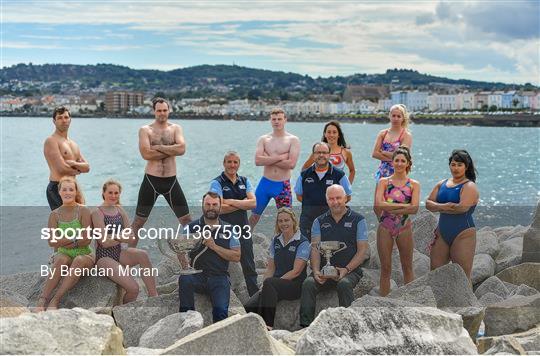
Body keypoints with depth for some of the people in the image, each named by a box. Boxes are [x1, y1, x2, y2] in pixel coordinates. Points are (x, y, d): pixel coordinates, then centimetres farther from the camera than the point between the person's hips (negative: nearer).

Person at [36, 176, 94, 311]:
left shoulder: (83, 211, -4)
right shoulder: (54, 214, 4)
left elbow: (87, 239, -11)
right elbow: (52, 242, -6)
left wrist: (63, 242, -11)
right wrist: (75, 237, -14)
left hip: (84, 255, -1)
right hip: (64, 255, 1)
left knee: (79, 261, -36)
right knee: (61, 260, -34)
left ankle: (55, 300, -35)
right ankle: (43, 299, -36)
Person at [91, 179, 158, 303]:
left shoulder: (120, 210, 9)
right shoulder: (98, 213, -9)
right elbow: (104, 242, -14)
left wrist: (116, 237, -11)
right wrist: (122, 238, -3)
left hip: (118, 253, 5)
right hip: (103, 257, -5)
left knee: (142, 254, -28)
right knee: (133, 288, -22)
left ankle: (154, 297, -23)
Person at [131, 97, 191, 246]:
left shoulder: (176, 128, 6)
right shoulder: (145, 130, -1)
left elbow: (182, 149, -13)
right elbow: (146, 154, -17)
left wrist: (158, 147, -15)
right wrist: (171, 151, -13)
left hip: (171, 180, 2)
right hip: (151, 180, -2)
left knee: (186, 219, 7)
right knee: (139, 221, 5)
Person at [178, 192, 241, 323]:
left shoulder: (228, 230, 10)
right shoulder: (192, 227, 8)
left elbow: (236, 256, 1)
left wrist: (214, 246, -10)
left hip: (219, 278, 0)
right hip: (196, 276, 0)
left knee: (221, 311, -24)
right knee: (184, 279, -33)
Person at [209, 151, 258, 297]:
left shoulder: (244, 181, 10)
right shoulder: (217, 183, -5)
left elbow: (253, 203, -4)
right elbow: (220, 208, -18)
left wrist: (231, 201, -13)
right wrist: (243, 204, -10)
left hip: (243, 228, 5)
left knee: (249, 266, 10)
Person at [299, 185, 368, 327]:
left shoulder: (358, 220, 5)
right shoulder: (319, 222, 14)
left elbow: (362, 251, 0)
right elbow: (315, 248, 4)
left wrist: (346, 270, -14)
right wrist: (316, 271, -14)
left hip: (350, 270, -2)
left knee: (344, 284, -35)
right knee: (308, 283, -26)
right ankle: (305, 325, -25)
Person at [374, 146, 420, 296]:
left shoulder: (414, 185, 3)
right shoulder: (383, 182, 3)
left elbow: (414, 208, -10)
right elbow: (379, 204, -12)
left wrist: (391, 209, -14)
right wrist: (403, 205, -13)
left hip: (404, 228, 0)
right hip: (385, 227, 0)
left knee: (407, 267, 8)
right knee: (385, 268, 5)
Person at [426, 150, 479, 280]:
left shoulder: (469, 186, -7)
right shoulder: (442, 184, 13)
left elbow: (462, 207, -23)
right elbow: (428, 203, 6)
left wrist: (439, 208, -10)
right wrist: (443, 206, -15)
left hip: (463, 235, -6)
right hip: (442, 234, 6)